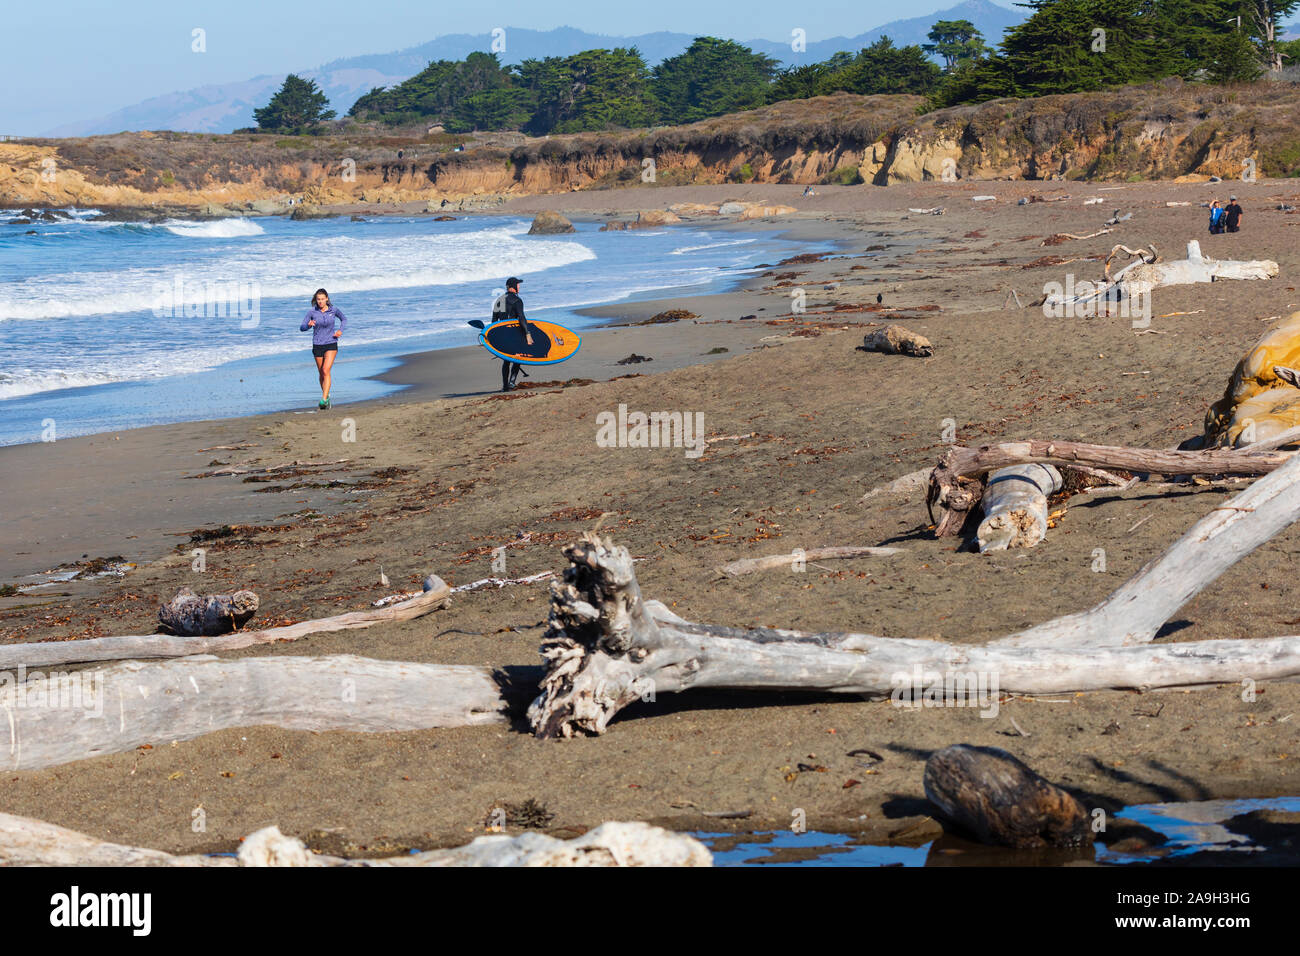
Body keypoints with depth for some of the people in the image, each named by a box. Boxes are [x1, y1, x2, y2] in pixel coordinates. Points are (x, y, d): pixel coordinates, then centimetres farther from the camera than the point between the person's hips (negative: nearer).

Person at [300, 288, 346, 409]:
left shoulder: (333, 310, -5)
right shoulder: (312, 312, -6)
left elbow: (344, 319, 15)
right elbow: (302, 328, -7)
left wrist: (340, 330, -2)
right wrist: (309, 325, -29)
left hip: (331, 344, -2)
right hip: (318, 345, 2)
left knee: (326, 371, -19)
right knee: (321, 374, 12)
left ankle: (324, 399, -23)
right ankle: (326, 395, 34)